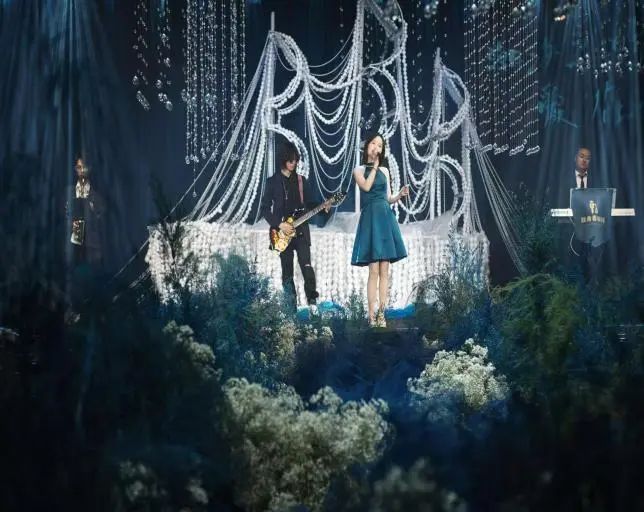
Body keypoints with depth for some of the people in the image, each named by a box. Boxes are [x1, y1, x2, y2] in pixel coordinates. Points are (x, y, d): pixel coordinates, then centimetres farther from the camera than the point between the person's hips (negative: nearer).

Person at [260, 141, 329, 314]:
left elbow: (308, 205, 13)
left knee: (306, 266, -13)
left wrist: (322, 208, -7)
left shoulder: (301, 181, 9)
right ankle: (291, 308, 8)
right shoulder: (273, 181, 1)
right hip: (282, 232, -1)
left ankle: (312, 301, -7)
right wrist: (279, 224, -12)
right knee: (287, 272, 2)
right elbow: (265, 209, -1)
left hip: (301, 230, 1)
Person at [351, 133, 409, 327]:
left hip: (386, 218, 3)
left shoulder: (384, 170, 16)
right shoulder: (359, 170, 7)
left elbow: (388, 199, 16)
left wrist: (400, 195, -4)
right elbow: (366, 186, -13)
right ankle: (372, 315, -7)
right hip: (370, 218, -3)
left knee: (384, 270, 0)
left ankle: (381, 314, 2)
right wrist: (374, 166, -3)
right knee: (374, 270, -10)